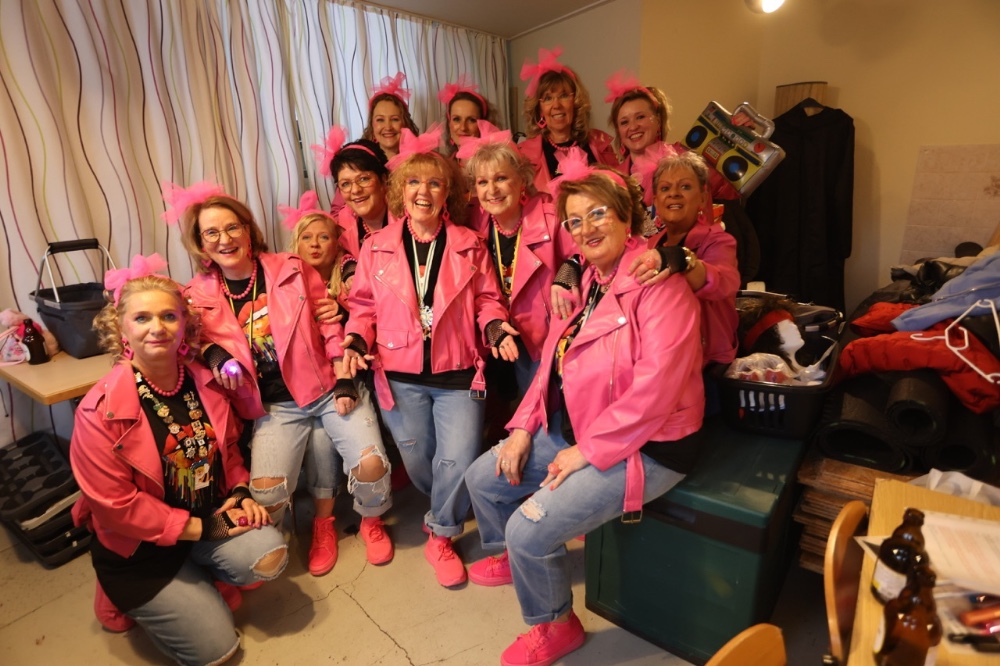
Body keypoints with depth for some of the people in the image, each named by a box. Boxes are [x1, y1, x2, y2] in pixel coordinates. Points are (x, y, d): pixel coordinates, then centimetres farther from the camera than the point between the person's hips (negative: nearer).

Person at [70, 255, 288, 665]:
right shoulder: (100, 411, -21)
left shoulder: (205, 382, -7)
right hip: (139, 548, -4)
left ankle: (203, 582, 12)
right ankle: (131, 600, 25)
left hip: (210, 517, 4)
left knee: (269, 556, -22)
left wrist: (240, 491, -10)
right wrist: (201, 528, -19)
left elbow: (228, 447, 8)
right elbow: (115, 505, -19)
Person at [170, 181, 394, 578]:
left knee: (370, 464, -18)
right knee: (265, 492, -15)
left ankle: (370, 522, 19)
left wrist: (344, 380, -8)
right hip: (275, 406, 2)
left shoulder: (291, 269, -3)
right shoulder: (199, 296, 1)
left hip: (327, 387, -1)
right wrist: (214, 354, -8)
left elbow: (330, 326, -2)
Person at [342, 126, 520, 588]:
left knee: (458, 462, -4)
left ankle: (441, 536, 25)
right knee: (417, 462, 13)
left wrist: (495, 328, -15)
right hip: (399, 376, 1)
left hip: (458, 374, -1)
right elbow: (364, 305, 6)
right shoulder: (376, 247, 2)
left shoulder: (469, 246, 1)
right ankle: (446, 517, 46)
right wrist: (356, 341, -11)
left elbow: (486, 300, 5)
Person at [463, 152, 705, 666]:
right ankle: (513, 558, 40)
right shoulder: (587, 281, 7)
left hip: (642, 446, -8)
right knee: (482, 478, 10)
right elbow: (553, 362, 8)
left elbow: (654, 387, -27)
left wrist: (586, 450, -20)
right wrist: (523, 428, -1)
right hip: (573, 428, 9)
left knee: (530, 528, -17)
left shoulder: (658, 286, -20)